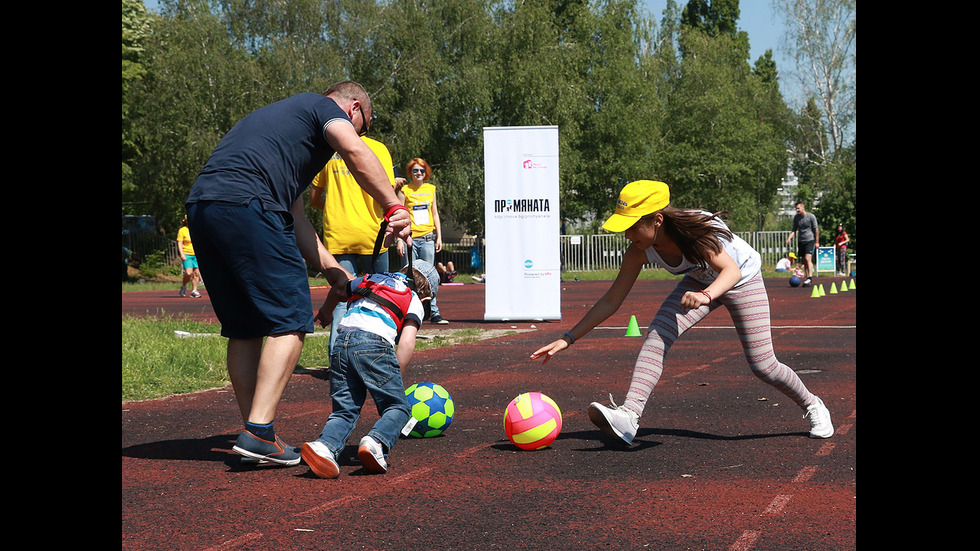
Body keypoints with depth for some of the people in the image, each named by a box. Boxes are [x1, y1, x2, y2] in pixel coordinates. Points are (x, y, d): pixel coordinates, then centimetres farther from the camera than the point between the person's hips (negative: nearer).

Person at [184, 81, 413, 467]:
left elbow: (293, 216, 32)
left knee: (243, 328, 15)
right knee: (290, 320, -4)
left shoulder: (279, 115, 37)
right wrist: (393, 207, -8)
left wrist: (331, 269, 25)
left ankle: (254, 434, 17)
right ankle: (258, 433, -10)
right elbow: (354, 151, -12)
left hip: (199, 205, 9)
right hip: (246, 204, -9)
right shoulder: (326, 107, 13)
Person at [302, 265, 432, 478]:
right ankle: (376, 441, -23)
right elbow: (407, 342, 5)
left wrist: (326, 311, 64)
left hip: (342, 340, 4)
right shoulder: (415, 302, 20)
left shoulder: (371, 279, 34)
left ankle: (326, 445, -21)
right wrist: (395, 378, 10)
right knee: (398, 407, 8)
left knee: (344, 410, 10)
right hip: (374, 342, -4)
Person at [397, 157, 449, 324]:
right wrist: (400, 240, -6)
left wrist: (439, 237, 11)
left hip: (427, 238, 2)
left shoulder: (431, 189, 12)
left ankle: (434, 313, 1)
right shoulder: (405, 190, 2)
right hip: (410, 238, -2)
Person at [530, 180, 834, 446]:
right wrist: (567, 339, -22)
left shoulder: (695, 230, -38)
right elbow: (611, 301, -17)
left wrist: (706, 295, -71)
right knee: (658, 334, -23)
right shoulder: (639, 251, -23)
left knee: (762, 365, -3)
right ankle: (629, 416, -35)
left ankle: (812, 406, 27)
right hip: (700, 281, 4)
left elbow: (731, 270, -50)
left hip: (744, 279, -4)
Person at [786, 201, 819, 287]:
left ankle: (810, 278, -26)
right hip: (801, 241, 5)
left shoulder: (811, 216, -7)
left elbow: (816, 229, -2)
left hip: (810, 240, -5)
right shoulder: (796, 218, 5)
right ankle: (807, 277, 16)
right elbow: (794, 230, 11)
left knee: (808, 258, -20)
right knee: (803, 261, 6)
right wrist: (789, 238, -8)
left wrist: (817, 242, -2)